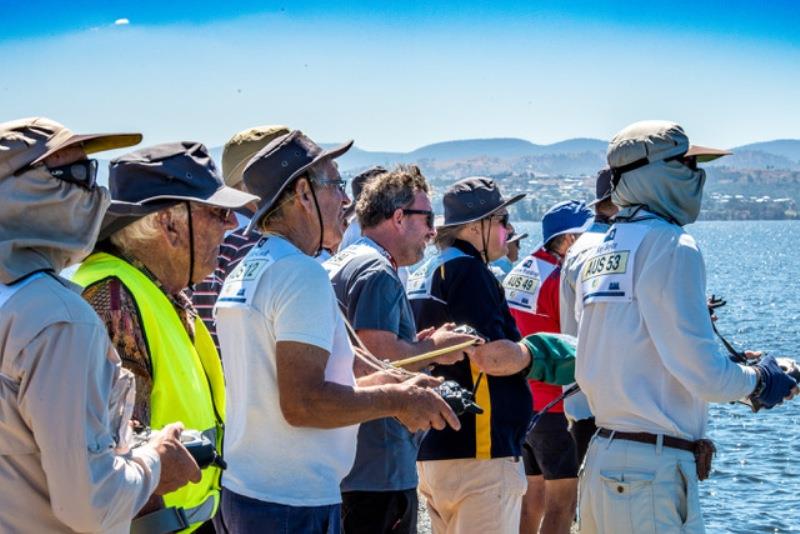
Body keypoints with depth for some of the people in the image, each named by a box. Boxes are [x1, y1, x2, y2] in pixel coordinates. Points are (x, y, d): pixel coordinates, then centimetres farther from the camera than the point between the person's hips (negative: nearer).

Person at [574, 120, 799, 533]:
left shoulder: (598, 254, 14)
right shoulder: (669, 245, -11)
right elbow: (705, 375, -16)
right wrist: (757, 380, 5)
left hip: (601, 459, 9)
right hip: (652, 469, -9)